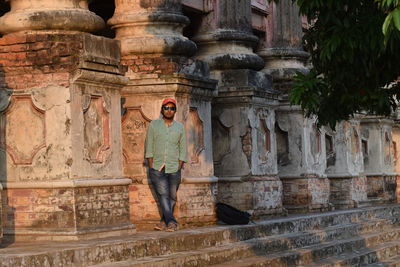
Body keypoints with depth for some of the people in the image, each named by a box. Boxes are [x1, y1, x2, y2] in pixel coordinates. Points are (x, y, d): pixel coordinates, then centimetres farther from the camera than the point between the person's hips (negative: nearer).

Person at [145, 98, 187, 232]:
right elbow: (149, 148, 5)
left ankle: (164, 222, 12)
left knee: (172, 197, 2)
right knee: (163, 195, -14)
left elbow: (182, 150, 10)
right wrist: (151, 167, -3)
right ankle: (171, 222, -18)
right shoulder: (154, 125, 7)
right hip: (157, 169, -2)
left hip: (174, 169, 2)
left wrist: (179, 168, 0)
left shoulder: (180, 127, 10)